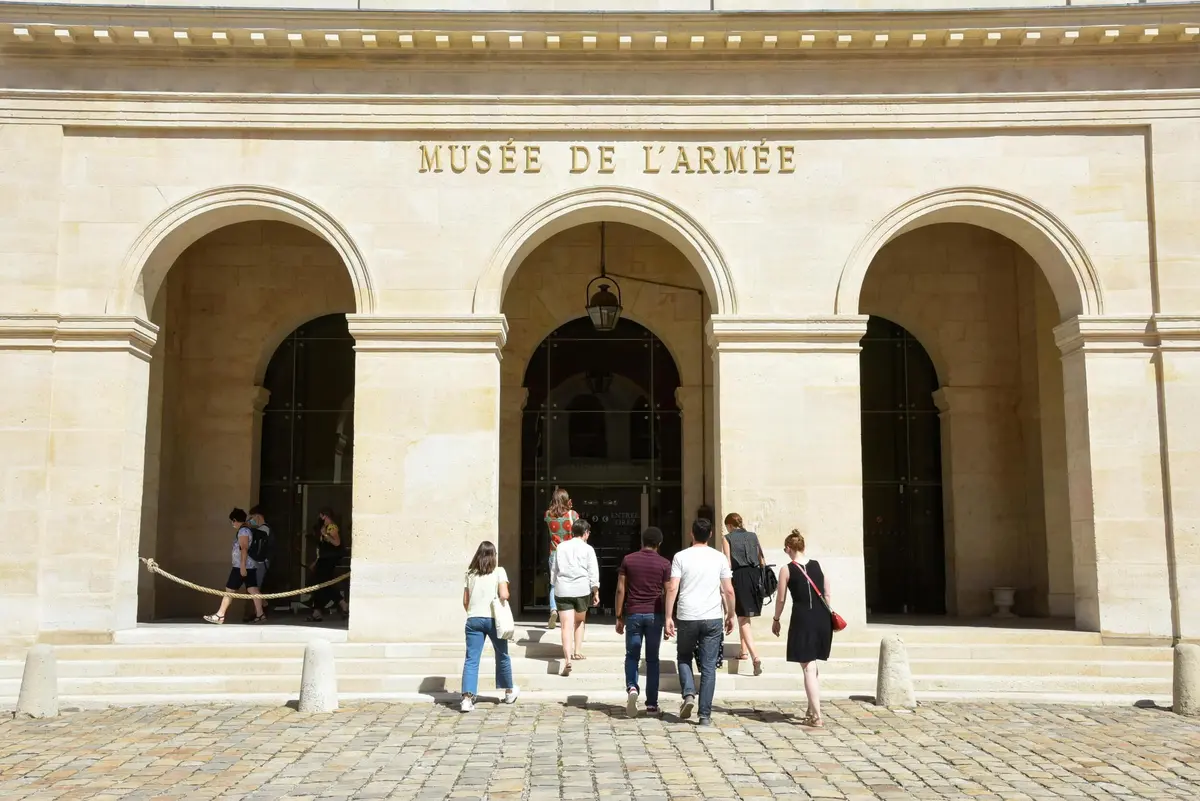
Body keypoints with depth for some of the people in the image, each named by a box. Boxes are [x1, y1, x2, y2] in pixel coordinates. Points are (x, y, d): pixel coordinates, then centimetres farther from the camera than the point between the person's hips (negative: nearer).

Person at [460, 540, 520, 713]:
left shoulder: (470, 574, 10)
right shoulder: (498, 571, 0)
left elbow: (465, 601, 10)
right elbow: (504, 595, -11)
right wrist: (503, 599, 10)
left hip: (473, 619, 2)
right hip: (493, 619, -2)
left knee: (471, 659, -2)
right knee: (502, 656, 16)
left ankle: (467, 698, -16)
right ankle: (509, 692, 32)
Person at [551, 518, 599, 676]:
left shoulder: (561, 547, 9)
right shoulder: (588, 549, 1)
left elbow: (554, 570, 14)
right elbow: (593, 573, 0)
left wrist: (555, 585, 24)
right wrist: (596, 592, 7)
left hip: (562, 590, 1)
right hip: (582, 589, -1)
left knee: (567, 625, -6)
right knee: (580, 620, 24)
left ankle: (567, 658, -19)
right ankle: (577, 650, 24)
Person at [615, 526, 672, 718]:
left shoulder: (628, 560, 1)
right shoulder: (664, 564, -1)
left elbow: (620, 590, 0)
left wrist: (619, 617, 6)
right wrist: (668, 621, 6)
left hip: (633, 614, 0)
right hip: (655, 615, 0)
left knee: (632, 656, 13)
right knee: (652, 659, 8)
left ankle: (631, 687, -13)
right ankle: (651, 704, 10)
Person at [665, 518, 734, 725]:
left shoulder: (681, 556, -2)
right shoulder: (719, 557, 2)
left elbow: (672, 589, -8)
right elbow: (729, 591, 2)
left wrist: (669, 617, -2)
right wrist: (730, 615, 14)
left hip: (687, 617, -1)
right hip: (713, 618, 1)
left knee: (684, 658, 20)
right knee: (708, 667, 6)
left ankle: (688, 694, -2)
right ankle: (705, 715, 6)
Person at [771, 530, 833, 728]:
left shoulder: (787, 569, -3)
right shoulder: (817, 565, 7)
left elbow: (781, 598, 0)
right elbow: (827, 594, 9)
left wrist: (776, 620, 14)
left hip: (803, 619, -5)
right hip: (823, 619, 5)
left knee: (808, 668, -1)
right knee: (812, 665, 19)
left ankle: (816, 716, -4)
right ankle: (812, 710, 25)